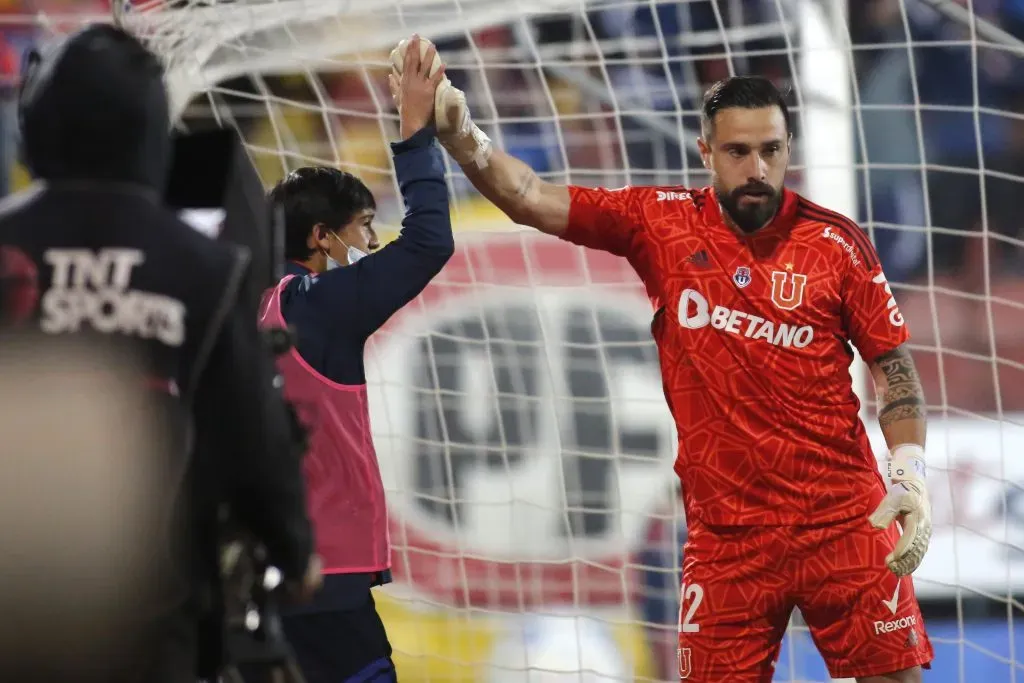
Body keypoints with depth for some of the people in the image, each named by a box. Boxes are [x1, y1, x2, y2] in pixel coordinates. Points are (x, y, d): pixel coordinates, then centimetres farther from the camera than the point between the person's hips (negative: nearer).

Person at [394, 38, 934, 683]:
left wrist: (910, 474, -9)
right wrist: (460, 135, -19)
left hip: (845, 522, -1)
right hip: (724, 530, 1)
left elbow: (895, 363, 4)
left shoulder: (836, 241, -1)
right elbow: (533, 199, -3)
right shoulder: (661, 223, 1)